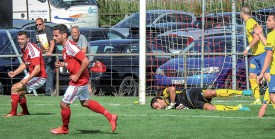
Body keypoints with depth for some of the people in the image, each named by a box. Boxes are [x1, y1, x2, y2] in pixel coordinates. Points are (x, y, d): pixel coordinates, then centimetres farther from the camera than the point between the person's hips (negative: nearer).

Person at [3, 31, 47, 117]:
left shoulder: (32, 50, -25)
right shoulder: (23, 49, 4)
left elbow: (37, 69, -31)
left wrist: (27, 79, -38)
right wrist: (14, 73, 9)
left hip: (38, 77, -10)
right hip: (31, 74, 10)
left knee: (15, 88, -15)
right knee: (19, 92, 21)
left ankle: (13, 113, -8)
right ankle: (25, 112, 39)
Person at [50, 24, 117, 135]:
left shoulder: (70, 47, -23)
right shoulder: (66, 47, 7)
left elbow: (85, 61, -27)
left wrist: (77, 76, -23)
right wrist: (62, 64, 4)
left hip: (79, 80, -10)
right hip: (82, 79, 10)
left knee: (64, 104, -1)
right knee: (85, 102, 21)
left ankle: (64, 128, 19)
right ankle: (110, 117, 26)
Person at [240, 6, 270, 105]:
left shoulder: (250, 22, -13)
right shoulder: (248, 23, 16)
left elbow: (256, 37, -23)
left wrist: (248, 48, -20)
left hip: (262, 52, -10)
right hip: (255, 54, 10)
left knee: (267, 76, -16)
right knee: (252, 75, 5)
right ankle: (257, 99, 7)